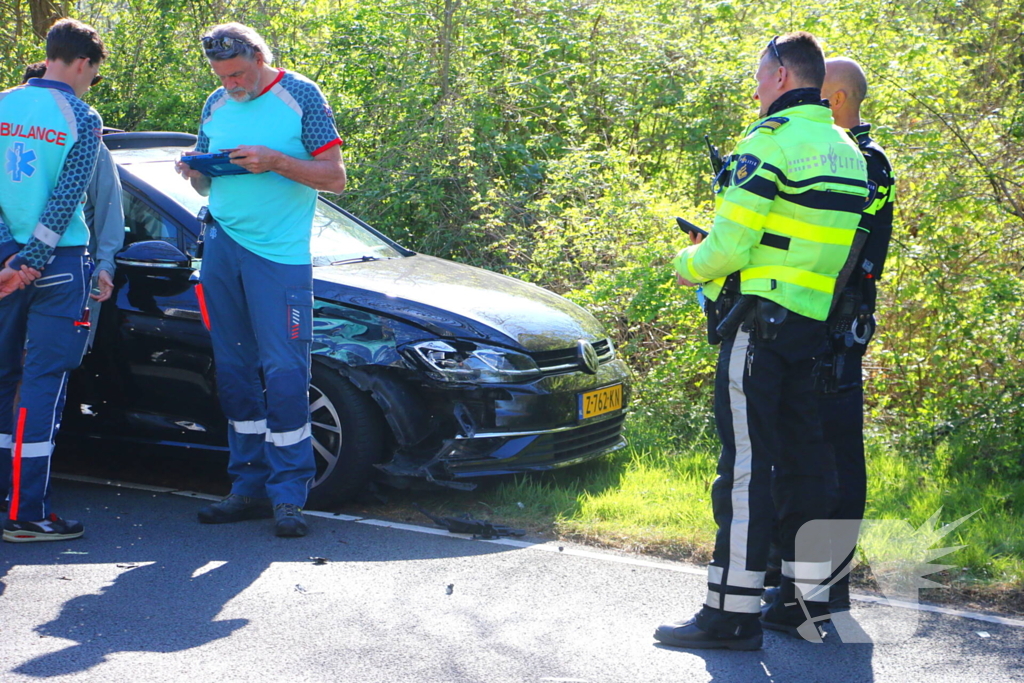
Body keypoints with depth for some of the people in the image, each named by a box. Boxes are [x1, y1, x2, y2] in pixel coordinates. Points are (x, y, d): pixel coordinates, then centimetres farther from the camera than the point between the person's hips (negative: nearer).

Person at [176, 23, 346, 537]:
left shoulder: (300, 97, -1)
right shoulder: (217, 106, 14)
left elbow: (335, 176, -3)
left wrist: (276, 162, -17)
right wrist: (194, 172, -1)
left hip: (281, 252, -5)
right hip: (222, 242, 5)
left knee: (284, 369, -9)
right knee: (234, 369, 5)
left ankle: (288, 494, -5)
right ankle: (250, 486, 13)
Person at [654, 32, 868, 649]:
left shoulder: (770, 141, -12)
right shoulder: (847, 152, 15)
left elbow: (729, 245, -15)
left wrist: (688, 265, 7)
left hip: (759, 323, -8)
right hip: (814, 328, 8)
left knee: (747, 464, -8)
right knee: (805, 460, 12)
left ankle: (733, 613, -7)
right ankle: (808, 598, 17)